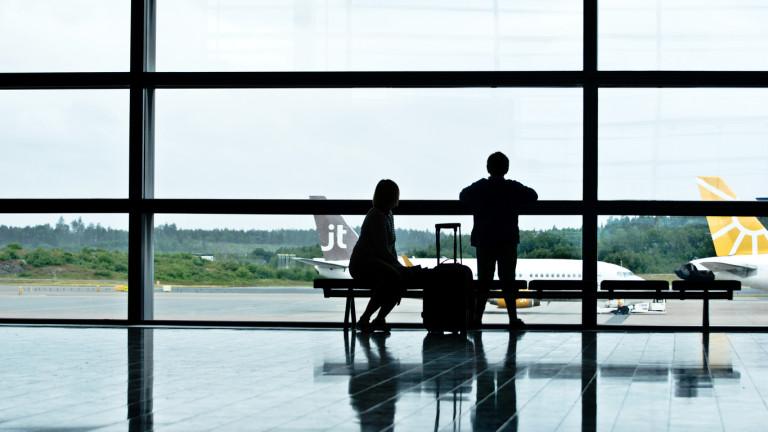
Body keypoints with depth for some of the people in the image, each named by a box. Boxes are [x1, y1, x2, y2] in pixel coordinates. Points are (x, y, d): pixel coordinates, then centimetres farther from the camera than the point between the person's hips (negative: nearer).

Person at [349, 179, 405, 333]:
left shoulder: (388, 215, 15)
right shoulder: (377, 217, -16)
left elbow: (390, 247, 19)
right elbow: (382, 250, -22)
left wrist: (397, 265, 6)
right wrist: (399, 267, -19)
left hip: (377, 262, 9)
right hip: (362, 264, -9)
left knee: (402, 277, -11)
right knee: (393, 277, -31)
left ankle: (380, 319, -5)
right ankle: (364, 320, -26)